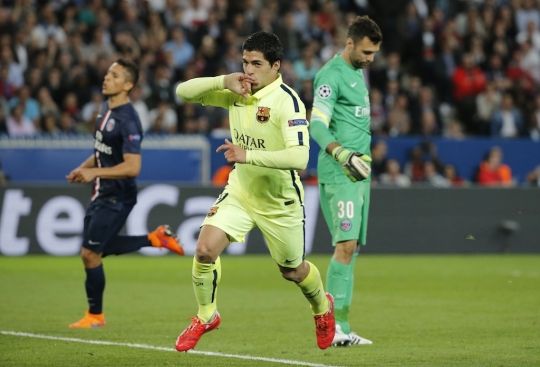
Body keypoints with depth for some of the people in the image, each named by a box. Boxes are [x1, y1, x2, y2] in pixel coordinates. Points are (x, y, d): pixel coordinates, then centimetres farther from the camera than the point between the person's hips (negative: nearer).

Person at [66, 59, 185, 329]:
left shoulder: (127, 121, -21)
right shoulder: (105, 109, 8)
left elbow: (132, 167, -27)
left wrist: (94, 173, -27)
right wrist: (83, 167, 5)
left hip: (116, 197, -10)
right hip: (101, 194, 10)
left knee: (90, 254, -5)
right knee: (100, 248, 18)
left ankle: (95, 316, 11)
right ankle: (155, 239, 27)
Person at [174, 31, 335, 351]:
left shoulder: (287, 101, -24)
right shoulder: (237, 92, -4)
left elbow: (299, 157, -33)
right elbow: (184, 92, -2)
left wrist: (248, 155, -38)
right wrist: (223, 82, -18)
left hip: (280, 202, -4)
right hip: (240, 191, 4)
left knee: (292, 271, 14)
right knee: (205, 249, -16)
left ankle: (323, 307, 48)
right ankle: (206, 316, 7)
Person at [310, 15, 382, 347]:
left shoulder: (358, 72, 18)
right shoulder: (332, 75, -11)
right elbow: (317, 124, -21)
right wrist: (341, 154, -35)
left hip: (359, 171, 9)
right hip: (339, 173, -9)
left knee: (352, 248, 7)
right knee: (346, 244, -17)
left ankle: (343, 330, 8)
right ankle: (335, 325, -18)